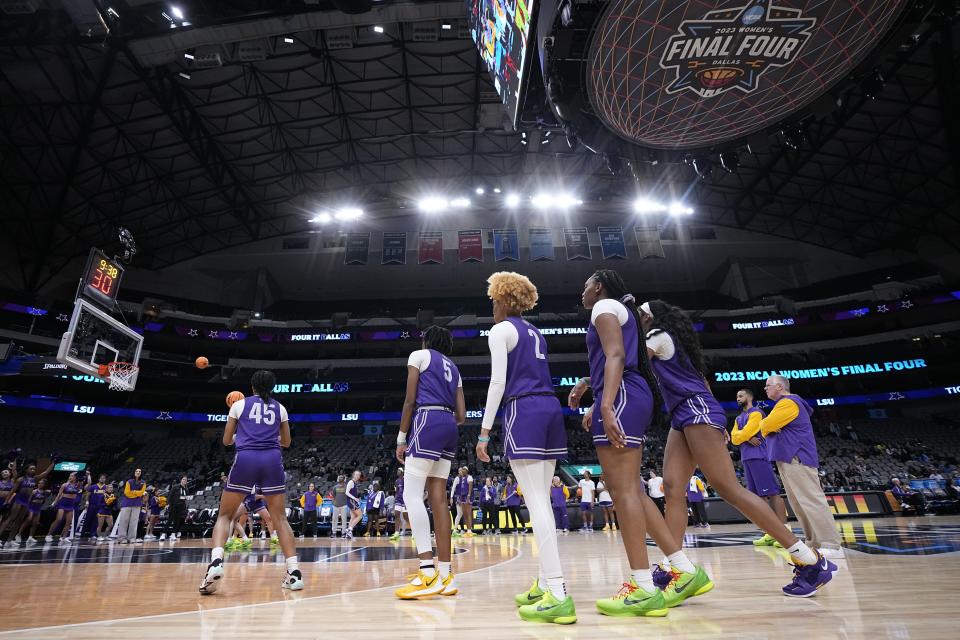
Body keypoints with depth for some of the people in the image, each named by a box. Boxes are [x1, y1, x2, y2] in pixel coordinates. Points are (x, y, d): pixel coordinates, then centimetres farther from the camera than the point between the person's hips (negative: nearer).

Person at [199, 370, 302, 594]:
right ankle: (294, 572, 2)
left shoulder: (239, 404, 14)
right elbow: (286, 442, 24)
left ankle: (216, 562, -10)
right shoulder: (279, 408, 17)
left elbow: (226, 441, 20)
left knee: (224, 515, 14)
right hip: (272, 460, 1)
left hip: (245, 459, -1)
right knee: (280, 517, 9)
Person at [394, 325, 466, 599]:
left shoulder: (419, 355, 7)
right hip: (449, 427, 7)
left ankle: (428, 574, -16)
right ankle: (445, 575, 7)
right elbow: (461, 415, 17)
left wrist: (401, 438, -1)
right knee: (438, 497, 6)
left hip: (427, 422, -7)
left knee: (412, 494, -8)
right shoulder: (453, 368, 25)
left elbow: (410, 399, -3)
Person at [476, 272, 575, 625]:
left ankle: (559, 596, -11)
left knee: (536, 503, -9)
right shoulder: (535, 332, 22)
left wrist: (484, 432, -9)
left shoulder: (500, 330, -1)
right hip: (551, 409, 8)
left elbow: (498, 382, -9)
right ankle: (545, 583, 19)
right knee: (542, 502, 11)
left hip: (524, 411, -8)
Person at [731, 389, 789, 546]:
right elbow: (734, 438, 7)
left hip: (758, 457, -8)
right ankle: (771, 533, 8)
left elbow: (744, 434, -15)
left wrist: (740, 436, 4)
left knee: (772, 493, -10)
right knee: (759, 496, 6)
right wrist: (747, 438, -8)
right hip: (746, 459, 8)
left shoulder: (756, 412, -3)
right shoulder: (739, 418, 22)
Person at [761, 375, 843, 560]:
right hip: (789, 460, 11)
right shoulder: (784, 404, 23)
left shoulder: (788, 402, -10)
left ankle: (832, 546, -11)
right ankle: (816, 542, 15)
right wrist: (769, 425, 3)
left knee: (812, 501, -12)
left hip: (797, 459, -11)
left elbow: (765, 427, -14)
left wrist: (764, 423, 6)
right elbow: (767, 429, 24)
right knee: (799, 504, 11)